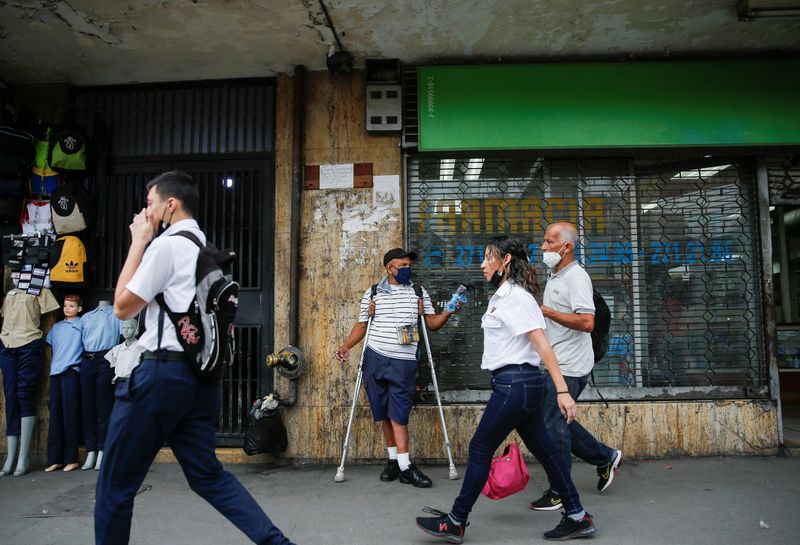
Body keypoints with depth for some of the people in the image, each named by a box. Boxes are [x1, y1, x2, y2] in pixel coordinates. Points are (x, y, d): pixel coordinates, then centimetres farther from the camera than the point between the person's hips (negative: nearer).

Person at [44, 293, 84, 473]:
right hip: (55, 372, 5)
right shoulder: (56, 327, 19)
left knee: (70, 414, -5)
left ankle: (71, 458, -1)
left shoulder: (82, 325, 3)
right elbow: (48, 344, 22)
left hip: (72, 372, -5)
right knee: (55, 414, 4)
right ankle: (55, 459, 8)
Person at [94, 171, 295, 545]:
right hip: (199, 374, 9)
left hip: (163, 370, -9)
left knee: (115, 484, 7)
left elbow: (123, 308, -5)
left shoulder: (166, 245, -10)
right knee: (207, 474, 13)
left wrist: (138, 243, 1)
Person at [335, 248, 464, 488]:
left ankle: (405, 467, -1)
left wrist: (448, 311, -12)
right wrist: (346, 346, -5)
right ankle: (393, 459, 22)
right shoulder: (372, 293, 7)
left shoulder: (419, 292, 8)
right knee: (384, 413, 8)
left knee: (399, 414, -5)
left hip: (403, 362, -1)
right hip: (375, 359, 1)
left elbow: (432, 323, 7)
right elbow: (361, 325, 10)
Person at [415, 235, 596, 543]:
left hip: (516, 384, -10)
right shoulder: (501, 297, 15)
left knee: (480, 449, 0)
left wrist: (562, 391, -23)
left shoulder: (517, 297, -14)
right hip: (518, 384, 10)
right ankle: (577, 517, 23)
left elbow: (542, 346, -20)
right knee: (544, 450, 14)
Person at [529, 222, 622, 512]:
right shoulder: (555, 277, 15)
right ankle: (605, 457, 32)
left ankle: (559, 493, 11)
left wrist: (546, 311, -25)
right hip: (556, 365, 10)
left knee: (554, 427, -3)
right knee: (558, 421, 16)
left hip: (569, 368, -10)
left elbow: (587, 322, -27)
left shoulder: (576, 277, -15)